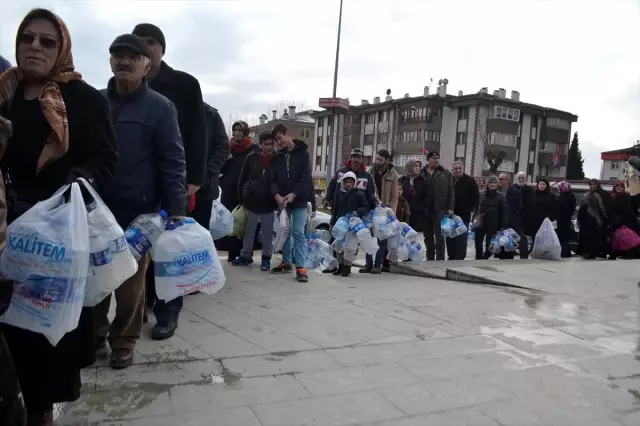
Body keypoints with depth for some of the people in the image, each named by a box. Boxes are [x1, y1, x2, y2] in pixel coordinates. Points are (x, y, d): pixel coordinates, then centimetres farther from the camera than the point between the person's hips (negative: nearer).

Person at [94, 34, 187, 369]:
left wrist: (176, 211, -13)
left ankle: (124, 340, 24)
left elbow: (173, 162, -6)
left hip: (138, 210, -3)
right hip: (95, 206, 3)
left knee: (130, 280, 7)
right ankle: (94, 331, 33)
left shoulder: (160, 107, -2)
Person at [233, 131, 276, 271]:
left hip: (268, 203, -1)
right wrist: (241, 198, 1)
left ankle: (266, 257, 18)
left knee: (267, 233, 7)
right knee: (249, 231, 12)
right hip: (251, 201, 1)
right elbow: (242, 179, 3)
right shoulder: (252, 158, -2)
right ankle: (246, 255, 24)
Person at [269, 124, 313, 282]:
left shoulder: (302, 152, 0)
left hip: (299, 200, -4)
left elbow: (306, 176, -8)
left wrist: (293, 194, -17)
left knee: (298, 232, -9)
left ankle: (300, 266, -8)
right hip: (281, 201, 4)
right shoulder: (277, 157, 12)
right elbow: (272, 178, 3)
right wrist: (277, 195, -15)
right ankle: (286, 262, 19)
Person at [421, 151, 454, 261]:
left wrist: (450, 208, -5)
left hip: (440, 209, -2)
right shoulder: (421, 174, 6)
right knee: (428, 237, 11)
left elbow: (451, 191, 3)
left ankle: (440, 260, 1)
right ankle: (429, 259, 20)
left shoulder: (445, 173, 6)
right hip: (425, 209, 2)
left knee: (439, 236, -3)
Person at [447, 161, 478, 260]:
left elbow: (475, 197, 1)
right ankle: (451, 257, 19)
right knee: (450, 238, 8)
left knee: (461, 239, -2)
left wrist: (472, 209, -6)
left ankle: (459, 258, 4)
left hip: (464, 215, -3)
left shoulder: (470, 181, -1)